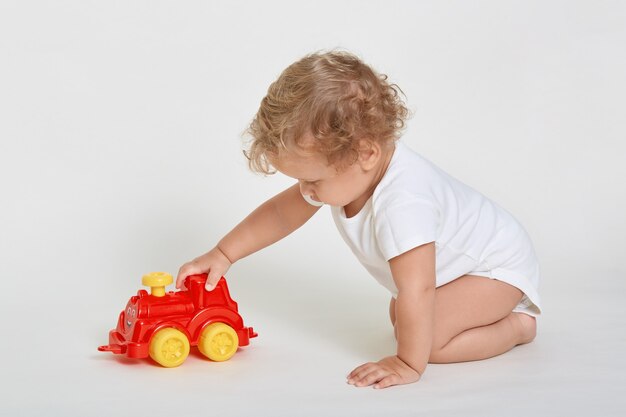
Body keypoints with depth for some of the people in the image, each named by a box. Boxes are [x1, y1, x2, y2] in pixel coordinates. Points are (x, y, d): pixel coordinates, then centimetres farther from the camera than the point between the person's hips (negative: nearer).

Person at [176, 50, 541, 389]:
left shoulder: (401, 204, -45)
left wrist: (409, 364, -35)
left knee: (427, 337, -25)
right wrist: (223, 255, -4)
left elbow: (416, 291, -44)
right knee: (400, 320, 18)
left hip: (498, 262, -9)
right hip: (456, 258, 9)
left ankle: (517, 325, -3)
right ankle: (493, 307, 20)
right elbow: (282, 211, -3)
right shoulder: (345, 171, -14)